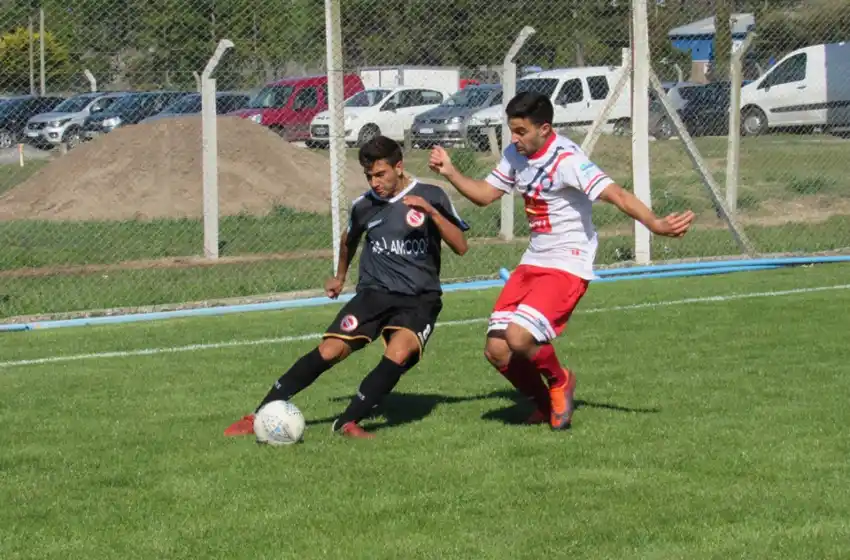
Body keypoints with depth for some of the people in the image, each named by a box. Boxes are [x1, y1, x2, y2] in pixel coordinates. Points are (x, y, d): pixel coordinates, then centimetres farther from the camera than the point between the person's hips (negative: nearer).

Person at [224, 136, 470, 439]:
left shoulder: (431, 196, -5)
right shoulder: (364, 205, 4)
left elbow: (460, 247, -11)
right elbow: (350, 238, 26)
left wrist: (431, 212, -24)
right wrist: (340, 277, 38)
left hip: (419, 300, -2)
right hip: (374, 293, 2)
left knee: (399, 353, -32)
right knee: (329, 351, -15)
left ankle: (348, 421, -21)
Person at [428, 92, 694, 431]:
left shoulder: (566, 160, -20)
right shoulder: (515, 155, 5)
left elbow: (614, 194, -30)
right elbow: (485, 194, 18)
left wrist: (654, 224, -45)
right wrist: (451, 174, 1)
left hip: (568, 266, -8)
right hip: (532, 263, 8)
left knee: (519, 337, -25)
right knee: (497, 350, 0)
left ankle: (559, 382, 7)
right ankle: (544, 403, 26)